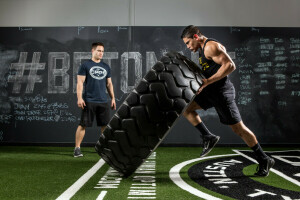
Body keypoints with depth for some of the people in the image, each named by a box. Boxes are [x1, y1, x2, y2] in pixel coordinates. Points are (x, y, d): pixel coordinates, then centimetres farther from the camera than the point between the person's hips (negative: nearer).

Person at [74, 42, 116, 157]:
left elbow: (109, 84, 18)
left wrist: (113, 98, 12)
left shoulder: (106, 67, 15)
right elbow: (80, 82, -5)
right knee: (83, 125, -2)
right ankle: (77, 148, 6)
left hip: (103, 101, 5)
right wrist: (79, 98, -14)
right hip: (89, 101, -5)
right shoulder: (85, 65, 0)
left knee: (105, 125, 6)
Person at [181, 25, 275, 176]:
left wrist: (207, 81, -25)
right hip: (210, 91, 10)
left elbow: (230, 66, -25)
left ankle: (264, 161, 10)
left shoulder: (211, 46, -15)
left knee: (238, 128, -4)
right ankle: (208, 137, 9)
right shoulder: (203, 49, 16)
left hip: (221, 91, -10)